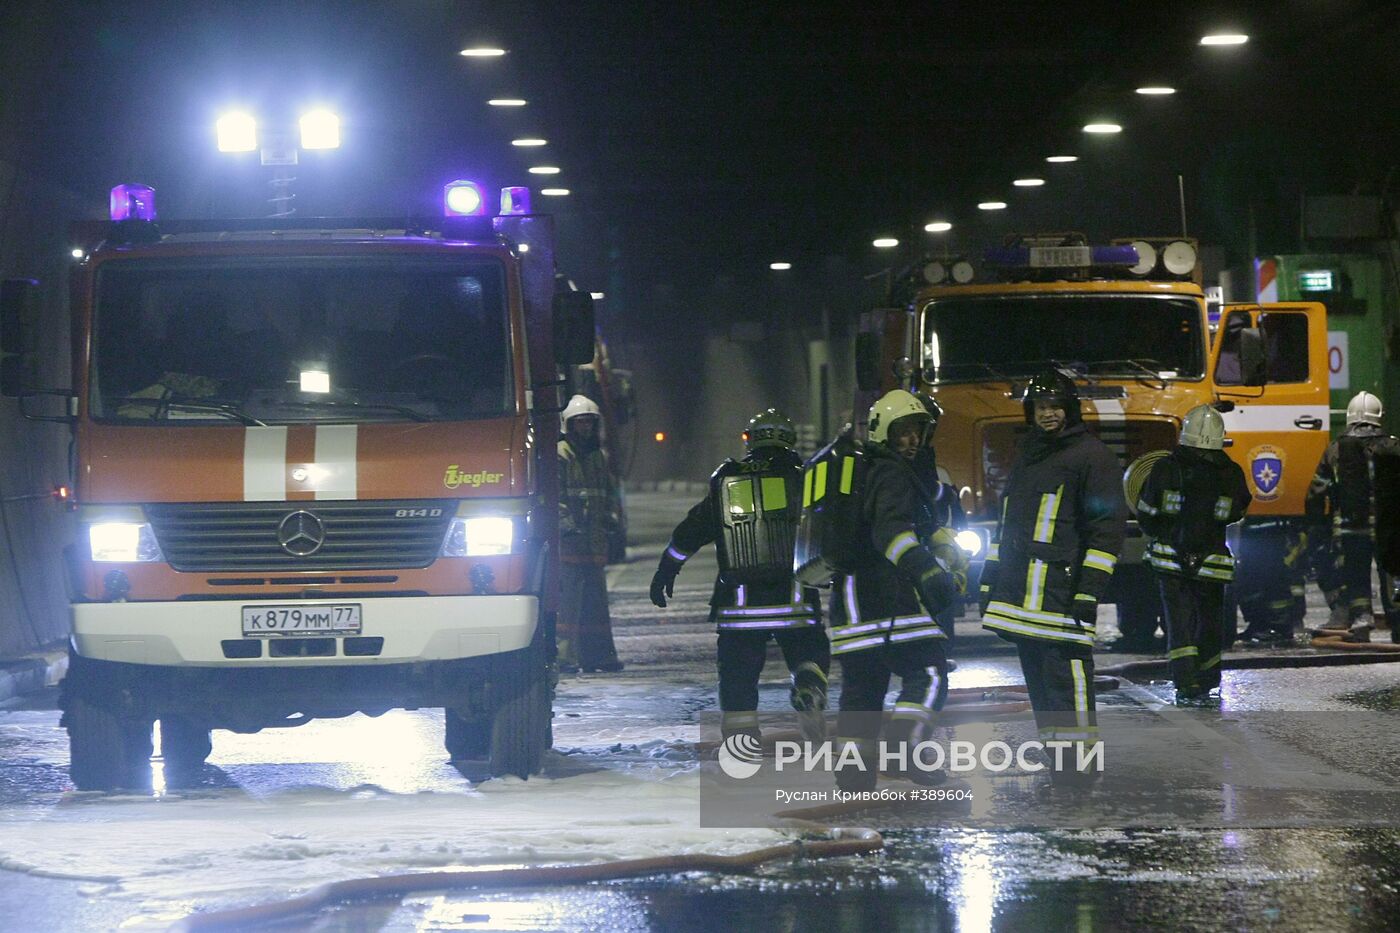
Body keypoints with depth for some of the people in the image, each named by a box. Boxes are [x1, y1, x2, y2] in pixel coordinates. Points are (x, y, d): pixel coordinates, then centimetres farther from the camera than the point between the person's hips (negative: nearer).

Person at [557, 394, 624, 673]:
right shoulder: (560, 455, -5)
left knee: (596, 599, 11)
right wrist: (567, 524, -19)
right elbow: (554, 495, -11)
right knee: (568, 598, -11)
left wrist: (610, 515, 11)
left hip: (595, 538, 8)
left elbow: (609, 491, 28)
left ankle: (597, 654, 16)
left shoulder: (598, 456, 19)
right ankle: (565, 656, -11)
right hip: (568, 540, -8)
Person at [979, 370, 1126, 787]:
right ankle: (1058, 770, 11)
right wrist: (990, 584, 22)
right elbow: (1005, 527, 30)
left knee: (1067, 680, -13)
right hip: (1023, 595, 8)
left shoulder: (1091, 456, -1)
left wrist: (1089, 589, -15)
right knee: (1039, 686, 7)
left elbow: (1108, 527, -7)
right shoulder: (1025, 459, 24)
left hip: (1060, 592, -8)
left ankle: (1078, 767, -13)